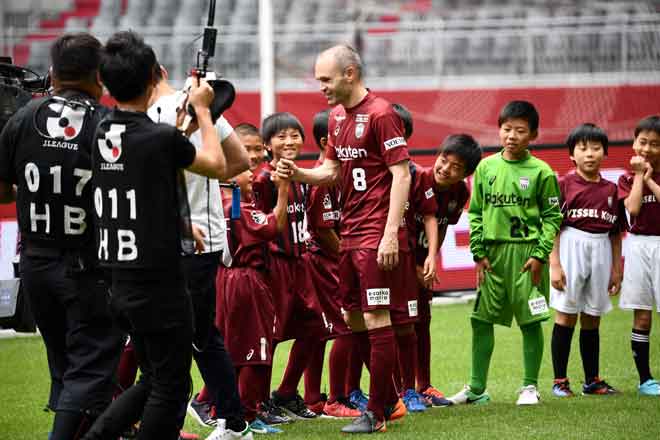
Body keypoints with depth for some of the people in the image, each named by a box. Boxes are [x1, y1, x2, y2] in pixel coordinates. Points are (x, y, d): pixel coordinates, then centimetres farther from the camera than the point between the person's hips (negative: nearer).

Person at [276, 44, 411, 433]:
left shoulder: (380, 114, -13)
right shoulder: (338, 116, 13)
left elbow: (401, 173, -16)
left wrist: (390, 234, -21)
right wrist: (299, 173, 1)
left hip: (376, 235, -9)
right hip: (349, 233, 9)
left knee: (376, 318, -6)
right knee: (354, 319, 12)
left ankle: (377, 413, 0)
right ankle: (390, 401, 24)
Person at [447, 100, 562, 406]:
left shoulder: (541, 172, -2)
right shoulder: (486, 168, 7)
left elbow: (552, 217, -1)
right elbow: (476, 213, 11)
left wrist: (540, 255, -9)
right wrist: (478, 253, 3)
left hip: (526, 252, -3)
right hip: (493, 252, 3)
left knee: (530, 322, 1)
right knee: (481, 320, 4)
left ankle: (530, 386, 12)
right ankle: (476, 389, 12)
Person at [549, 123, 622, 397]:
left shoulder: (610, 190, 9)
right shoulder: (564, 185, -2)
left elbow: (615, 233, 13)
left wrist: (617, 268, 11)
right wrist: (555, 264, -12)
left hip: (601, 251, 4)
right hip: (571, 248, -4)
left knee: (592, 320, 10)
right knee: (566, 316, -2)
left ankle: (592, 380, 16)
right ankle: (560, 381, 2)